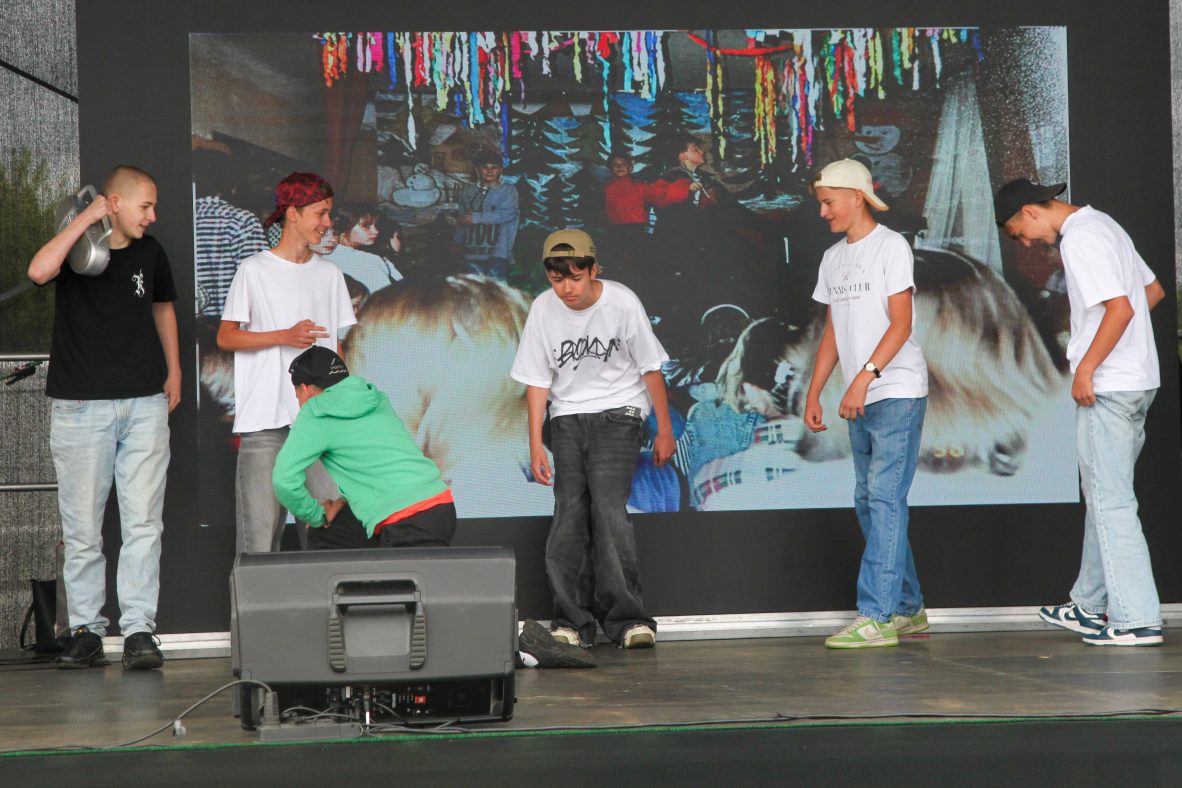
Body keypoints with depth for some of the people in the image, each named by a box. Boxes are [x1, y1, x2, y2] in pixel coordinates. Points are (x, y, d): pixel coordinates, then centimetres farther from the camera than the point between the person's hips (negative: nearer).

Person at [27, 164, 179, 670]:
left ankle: (139, 629, -1)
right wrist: (84, 220, -18)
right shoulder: (77, 247, -2)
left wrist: (174, 370, 23)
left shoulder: (150, 253, 11)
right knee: (82, 528, 0)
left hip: (145, 404, 3)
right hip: (81, 405, -3)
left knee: (143, 522, -3)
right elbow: (39, 271, -26)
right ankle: (86, 631, 8)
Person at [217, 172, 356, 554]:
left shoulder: (329, 274, 14)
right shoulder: (255, 270, 1)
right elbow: (225, 337, 1)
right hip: (264, 421, -4)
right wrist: (284, 337, -11)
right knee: (260, 525, -4)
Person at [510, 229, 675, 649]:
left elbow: (650, 368, -2)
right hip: (567, 417, 3)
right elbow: (537, 380, 2)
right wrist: (536, 444, -2)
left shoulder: (622, 303, -13)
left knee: (608, 507, -18)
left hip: (618, 413, -3)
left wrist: (664, 429, 1)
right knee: (570, 512, -6)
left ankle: (626, 618, -16)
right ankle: (572, 621, -2)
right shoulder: (543, 309, -6)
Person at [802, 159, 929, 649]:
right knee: (869, 503, 9)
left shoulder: (891, 246, -7)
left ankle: (876, 617, -16)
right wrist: (813, 394, 13)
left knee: (884, 499, -13)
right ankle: (908, 609, 18)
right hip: (862, 402, 8)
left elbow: (901, 323, -14)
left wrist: (864, 377, -22)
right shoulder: (833, 259, 16)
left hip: (898, 393, -8)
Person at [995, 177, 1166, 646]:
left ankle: (1136, 620, -6)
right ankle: (1091, 606, 25)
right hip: (1138, 379, 10)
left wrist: (1085, 369, -18)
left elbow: (1121, 308, -24)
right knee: (1104, 496, 17)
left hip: (1107, 386, -10)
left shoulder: (1079, 239, -15)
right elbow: (1153, 290, 22)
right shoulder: (1101, 225, 15)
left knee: (1111, 501, -6)